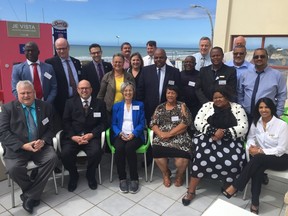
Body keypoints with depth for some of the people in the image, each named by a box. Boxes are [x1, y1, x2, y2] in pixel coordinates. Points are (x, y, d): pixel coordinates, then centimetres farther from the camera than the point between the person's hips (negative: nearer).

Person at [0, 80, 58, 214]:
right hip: (17, 148, -1)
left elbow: (51, 128, 8)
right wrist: (23, 145, -18)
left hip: (40, 146, 2)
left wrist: (43, 141, -14)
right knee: (13, 168, -28)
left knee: (52, 158, -26)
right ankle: (34, 193, 3)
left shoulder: (45, 107, 9)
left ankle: (30, 195, -9)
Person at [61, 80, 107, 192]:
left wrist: (92, 134, -13)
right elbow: (66, 122, 6)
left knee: (96, 152, -30)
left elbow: (103, 123, 4)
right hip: (73, 136, 1)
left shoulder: (99, 103, 10)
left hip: (91, 136, -1)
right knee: (65, 154, -26)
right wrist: (73, 136, -11)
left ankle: (90, 175, 3)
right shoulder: (70, 102, 12)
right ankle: (73, 175, 8)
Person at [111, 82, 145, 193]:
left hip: (135, 135, -1)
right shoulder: (116, 106, 16)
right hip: (120, 135, 1)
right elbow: (113, 124, 8)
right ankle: (122, 178, -16)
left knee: (129, 148, -32)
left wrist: (133, 134, -14)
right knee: (119, 148, -31)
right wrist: (120, 133, -12)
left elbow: (142, 123, 4)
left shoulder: (140, 105, 13)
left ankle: (134, 179, -19)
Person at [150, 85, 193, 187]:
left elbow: (185, 123, -7)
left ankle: (179, 174, 10)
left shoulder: (182, 106, 5)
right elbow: (153, 123, 7)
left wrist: (169, 134, -14)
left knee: (182, 156, -29)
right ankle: (166, 173, 7)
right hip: (162, 137, 2)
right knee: (157, 152, -28)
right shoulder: (160, 107, 13)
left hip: (179, 137, -2)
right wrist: (161, 133, -14)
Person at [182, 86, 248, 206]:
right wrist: (214, 131, -17)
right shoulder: (207, 106, 8)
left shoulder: (237, 108, 7)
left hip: (230, 141, 1)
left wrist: (224, 132, -19)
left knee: (233, 160, -27)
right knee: (202, 155, -27)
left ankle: (229, 185, 5)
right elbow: (197, 122, -2)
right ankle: (191, 191, -15)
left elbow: (243, 128, -4)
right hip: (208, 139, 0)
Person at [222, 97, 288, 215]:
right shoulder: (256, 122, 1)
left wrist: (261, 151, -23)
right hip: (261, 157, 4)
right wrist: (252, 146, -14)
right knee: (258, 167, -31)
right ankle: (255, 202, -26)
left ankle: (234, 187, -27)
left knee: (257, 159, -33)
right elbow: (250, 138, 10)